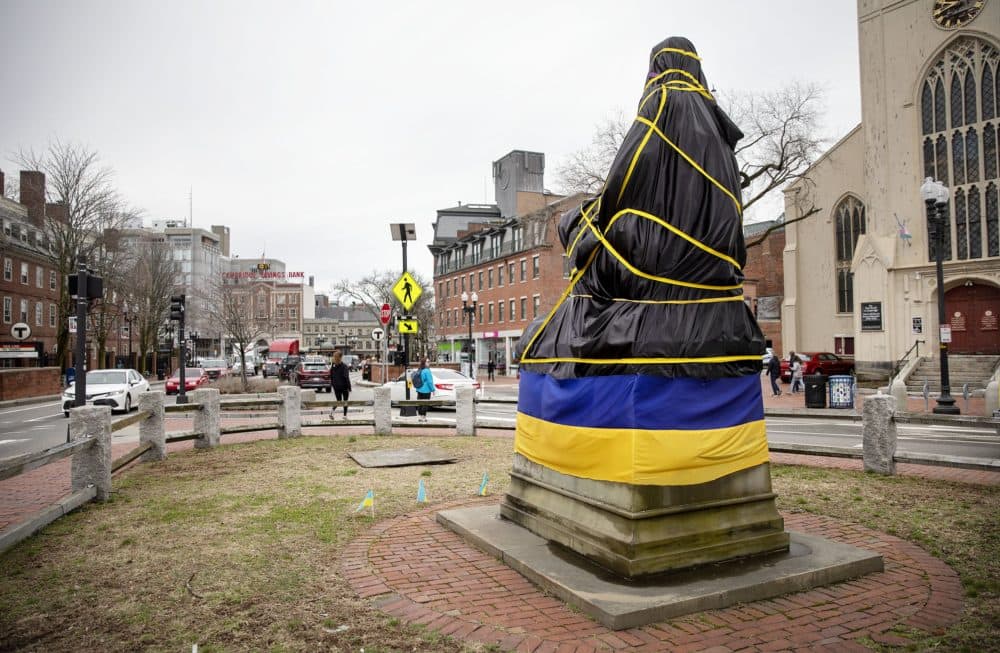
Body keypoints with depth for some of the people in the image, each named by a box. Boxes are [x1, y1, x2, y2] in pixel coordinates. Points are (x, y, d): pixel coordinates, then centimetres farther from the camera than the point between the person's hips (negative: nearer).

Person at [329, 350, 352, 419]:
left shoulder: (333, 367, -1)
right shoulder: (344, 367, -14)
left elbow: (331, 378, 5)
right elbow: (347, 378, -15)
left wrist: (331, 387, 13)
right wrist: (349, 388, -10)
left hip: (336, 387, 4)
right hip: (344, 387, -4)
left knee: (339, 400, 16)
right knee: (345, 401, 9)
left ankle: (333, 410, -9)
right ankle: (345, 415, 10)